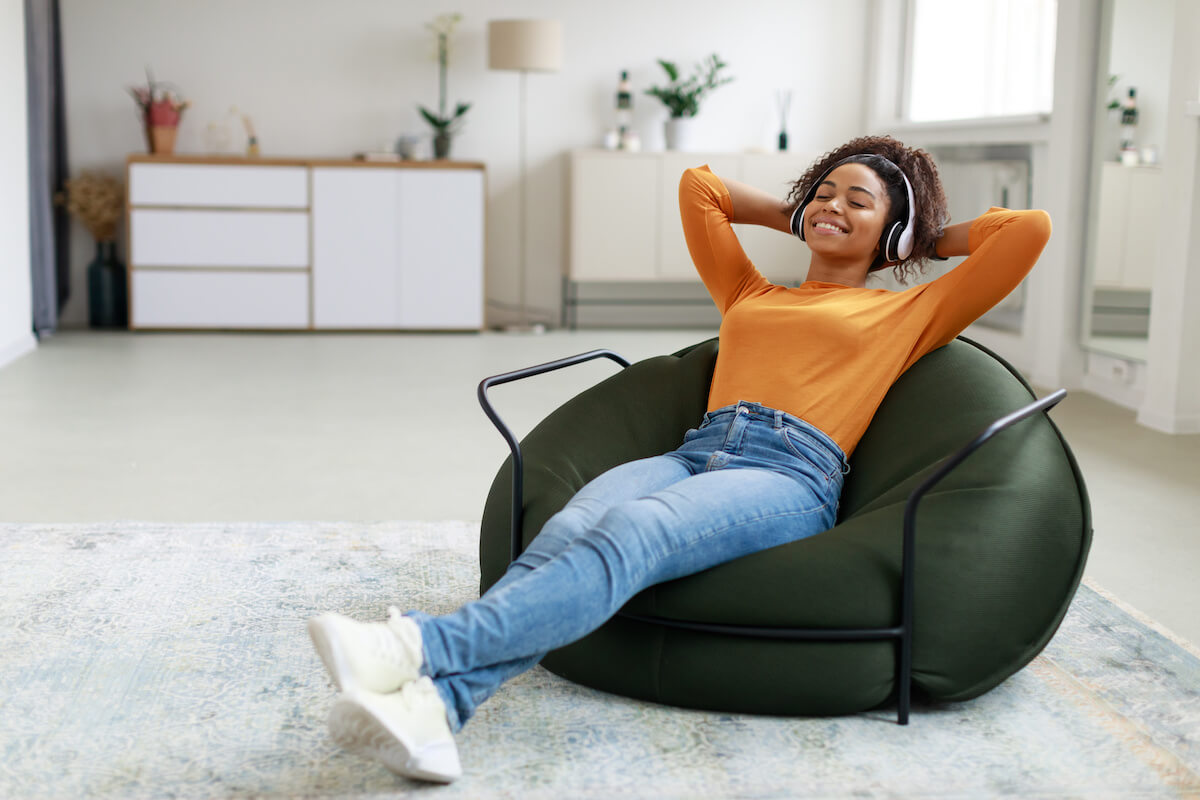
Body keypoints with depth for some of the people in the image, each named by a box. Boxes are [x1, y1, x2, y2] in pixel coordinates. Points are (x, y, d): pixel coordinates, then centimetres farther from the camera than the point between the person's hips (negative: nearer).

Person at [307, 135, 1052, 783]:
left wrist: (930, 239, 32)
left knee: (629, 534, -35)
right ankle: (436, 703, -53)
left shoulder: (908, 312, 24)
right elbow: (698, 185, 43)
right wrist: (795, 218, 45)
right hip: (695, 453, 4)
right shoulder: (751, 294, 34)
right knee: (572, 526, -32)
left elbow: (1029, 229, 20)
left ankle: (425, 645, -54)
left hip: (790, 477, -4)